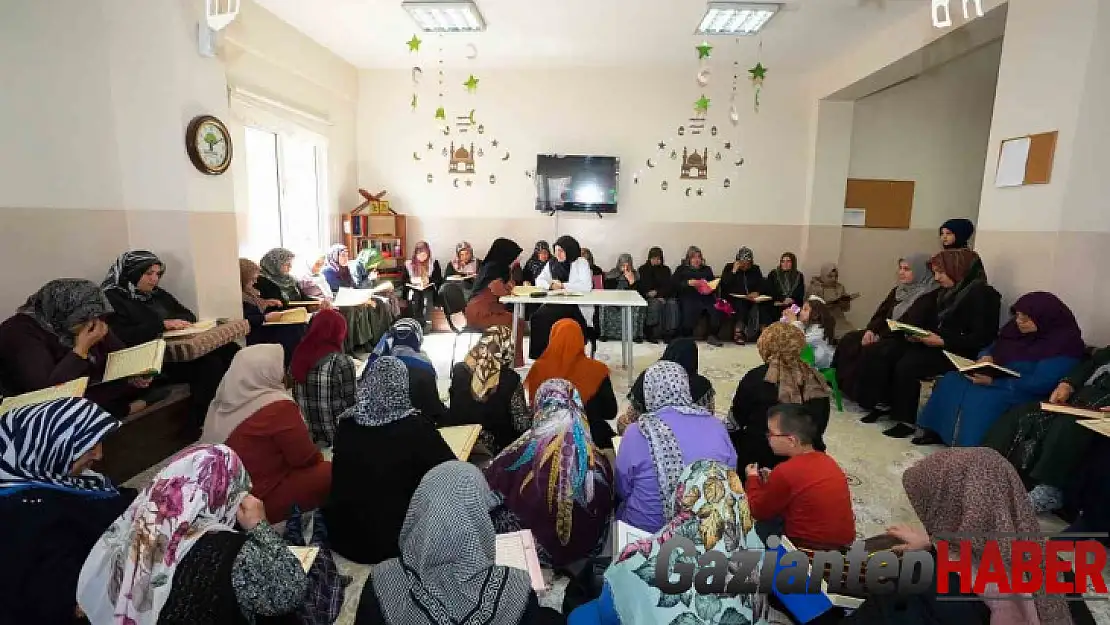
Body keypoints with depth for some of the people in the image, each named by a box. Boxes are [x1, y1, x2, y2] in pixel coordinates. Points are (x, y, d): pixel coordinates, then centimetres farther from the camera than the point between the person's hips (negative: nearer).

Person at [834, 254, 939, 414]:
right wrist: (871, 330, -9)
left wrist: (880, 337, -20)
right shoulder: (898, 290, 15)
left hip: (908, 341, -9)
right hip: (888, 334, 9)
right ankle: (849, 387, -1)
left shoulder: (929, 296, -12)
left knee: (872, 351, -32)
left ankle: (876, 401, -20)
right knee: (848, 340, -6)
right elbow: (881, 313, 11)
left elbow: (910, 325, -21)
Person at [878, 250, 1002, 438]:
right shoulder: (947, 293, 14)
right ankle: (888, 404, -8)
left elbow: (981, 338, -17)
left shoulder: (980, 294, -11)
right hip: (939, 346, 8)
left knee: (907, 366, -25)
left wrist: (943, 341, -22)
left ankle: (906, 420, -14)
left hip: (959, 353, -8)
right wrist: (920, 335, 0)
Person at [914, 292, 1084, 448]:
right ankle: (938, 432, -11)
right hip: (996, 377, 8)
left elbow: (1040, 384, -24)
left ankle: (966, 446, -23)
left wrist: (993, 381, -29)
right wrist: (986, 357, -7)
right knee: (951, 382, -14)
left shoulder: (1063, 343, -16)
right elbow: (992, 347, 18)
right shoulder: (1016, 328, 5)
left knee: (979, 398, -34)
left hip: (1025, 394, -8)